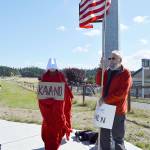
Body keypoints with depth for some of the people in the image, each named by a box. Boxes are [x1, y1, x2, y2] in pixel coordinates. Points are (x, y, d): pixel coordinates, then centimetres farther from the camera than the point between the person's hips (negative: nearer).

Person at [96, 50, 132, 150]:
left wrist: (105, 99, -18)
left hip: (117, 110, -6)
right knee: (105, 136, 18)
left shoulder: (125, 73, -9)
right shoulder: (108, 71, 12)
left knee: (117, 137, 4)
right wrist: (101, 67, -11)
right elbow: (99, 82, -1)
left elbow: (122, 93, -18)